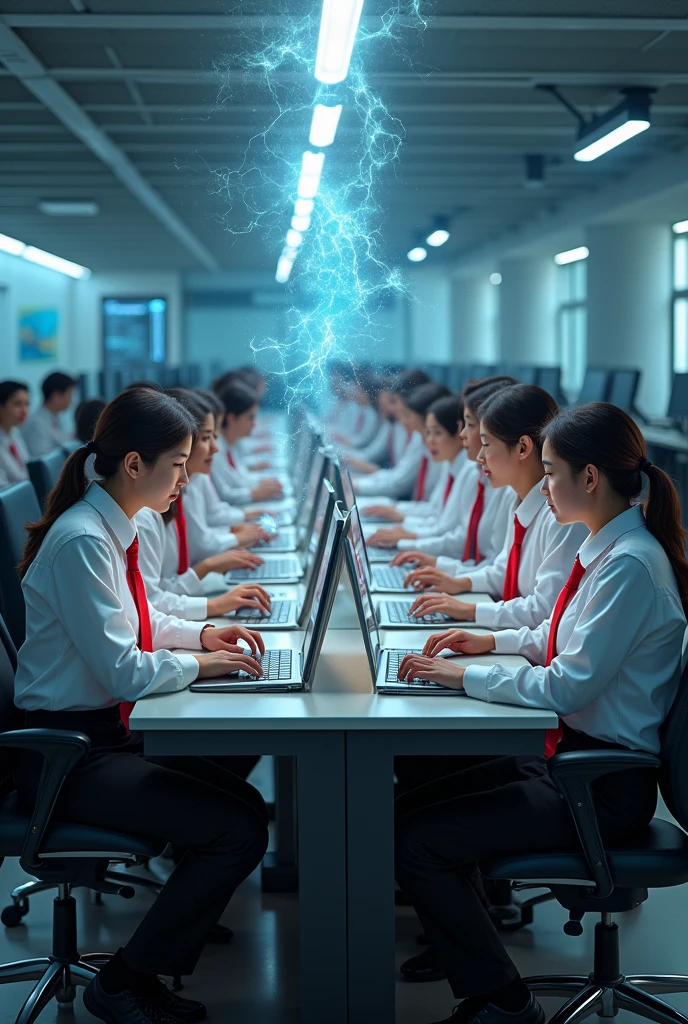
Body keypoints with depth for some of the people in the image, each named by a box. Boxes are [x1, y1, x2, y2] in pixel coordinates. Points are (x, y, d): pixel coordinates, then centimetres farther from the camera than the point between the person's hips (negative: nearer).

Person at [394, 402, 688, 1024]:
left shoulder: (630, 565, -23)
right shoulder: (605, 546, 8)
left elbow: (566, 687, -27)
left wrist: (464, 676, -19)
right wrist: (493, 641, 12)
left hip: (604, 784, -10)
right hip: (569, 758, 10)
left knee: (414, 842, -13)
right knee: (410, 807, 8)